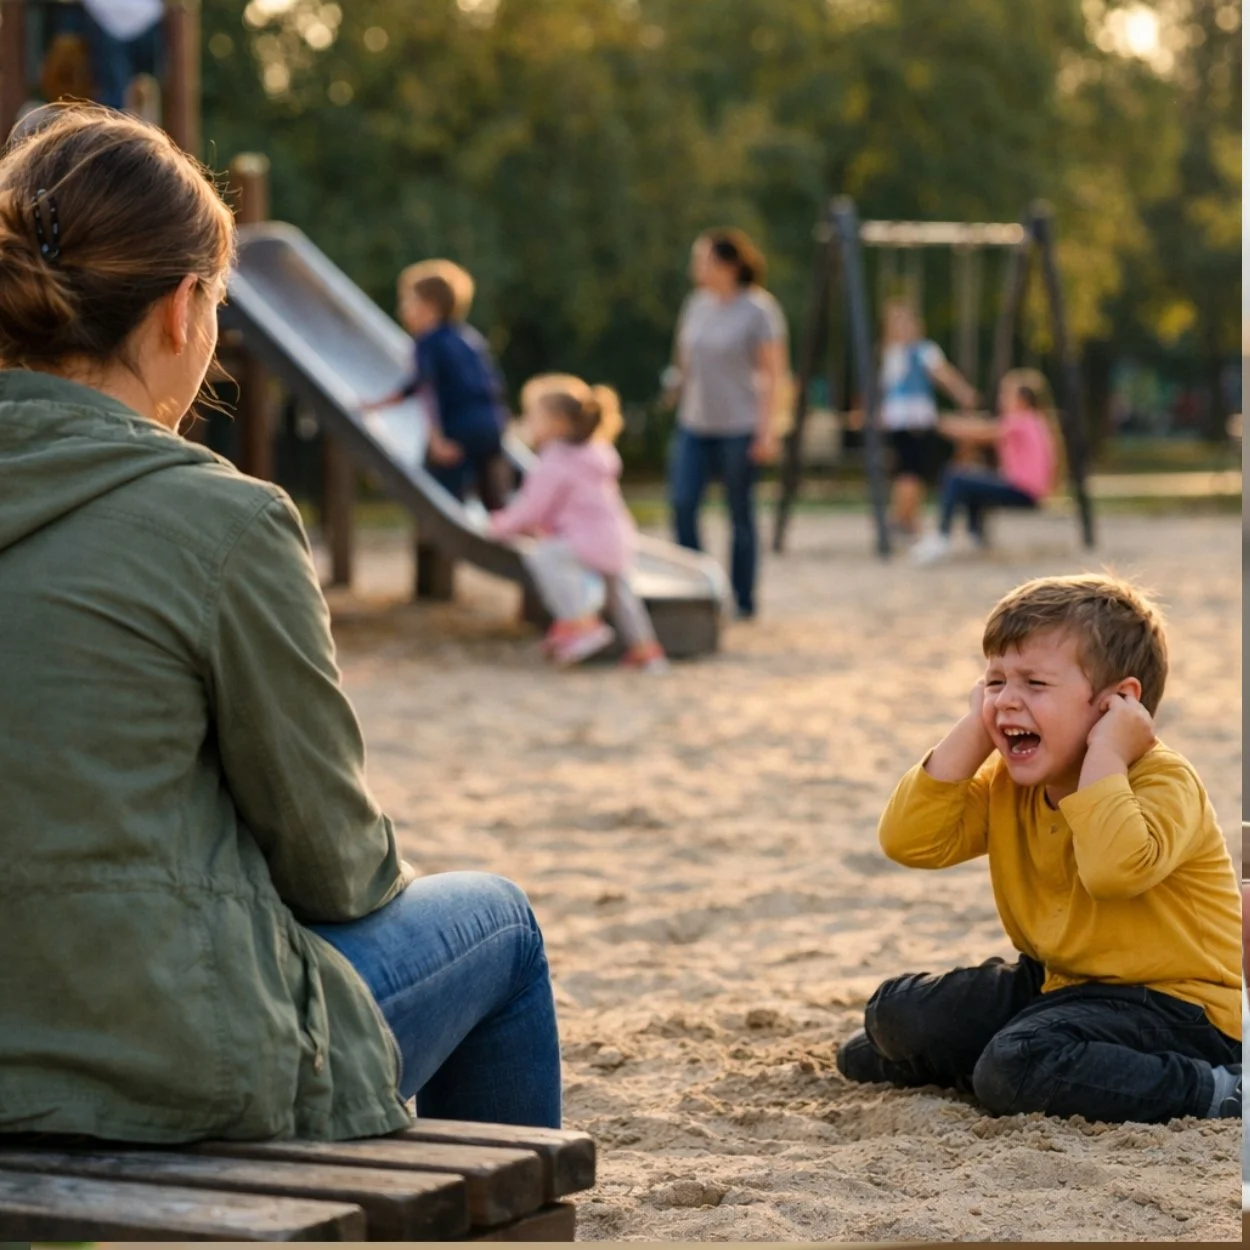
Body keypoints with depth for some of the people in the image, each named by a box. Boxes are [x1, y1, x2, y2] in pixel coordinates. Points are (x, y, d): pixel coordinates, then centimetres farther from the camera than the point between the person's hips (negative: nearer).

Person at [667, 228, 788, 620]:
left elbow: (773, 372, -9)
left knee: (740, 514, 3)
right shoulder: (696, 305, 7)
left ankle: (743, 602, 13)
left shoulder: (758, 310, -10)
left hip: (739, 427, -5)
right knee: (681, 503, -7)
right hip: (695, 425, 5)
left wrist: (766, 429, -13)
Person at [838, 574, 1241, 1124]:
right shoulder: (1006, 785, 4)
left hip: (1172, 1001, -8)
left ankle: (1219, 1093, -20)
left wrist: (1103, 752, -31)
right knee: (896, 1012, 1)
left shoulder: (1162, 780, -20)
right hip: (1058, 983, 8)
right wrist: (974, 731, -8)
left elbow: (1114, 869, -41)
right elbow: (909, 842, -7)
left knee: (1016, 1070, -32)